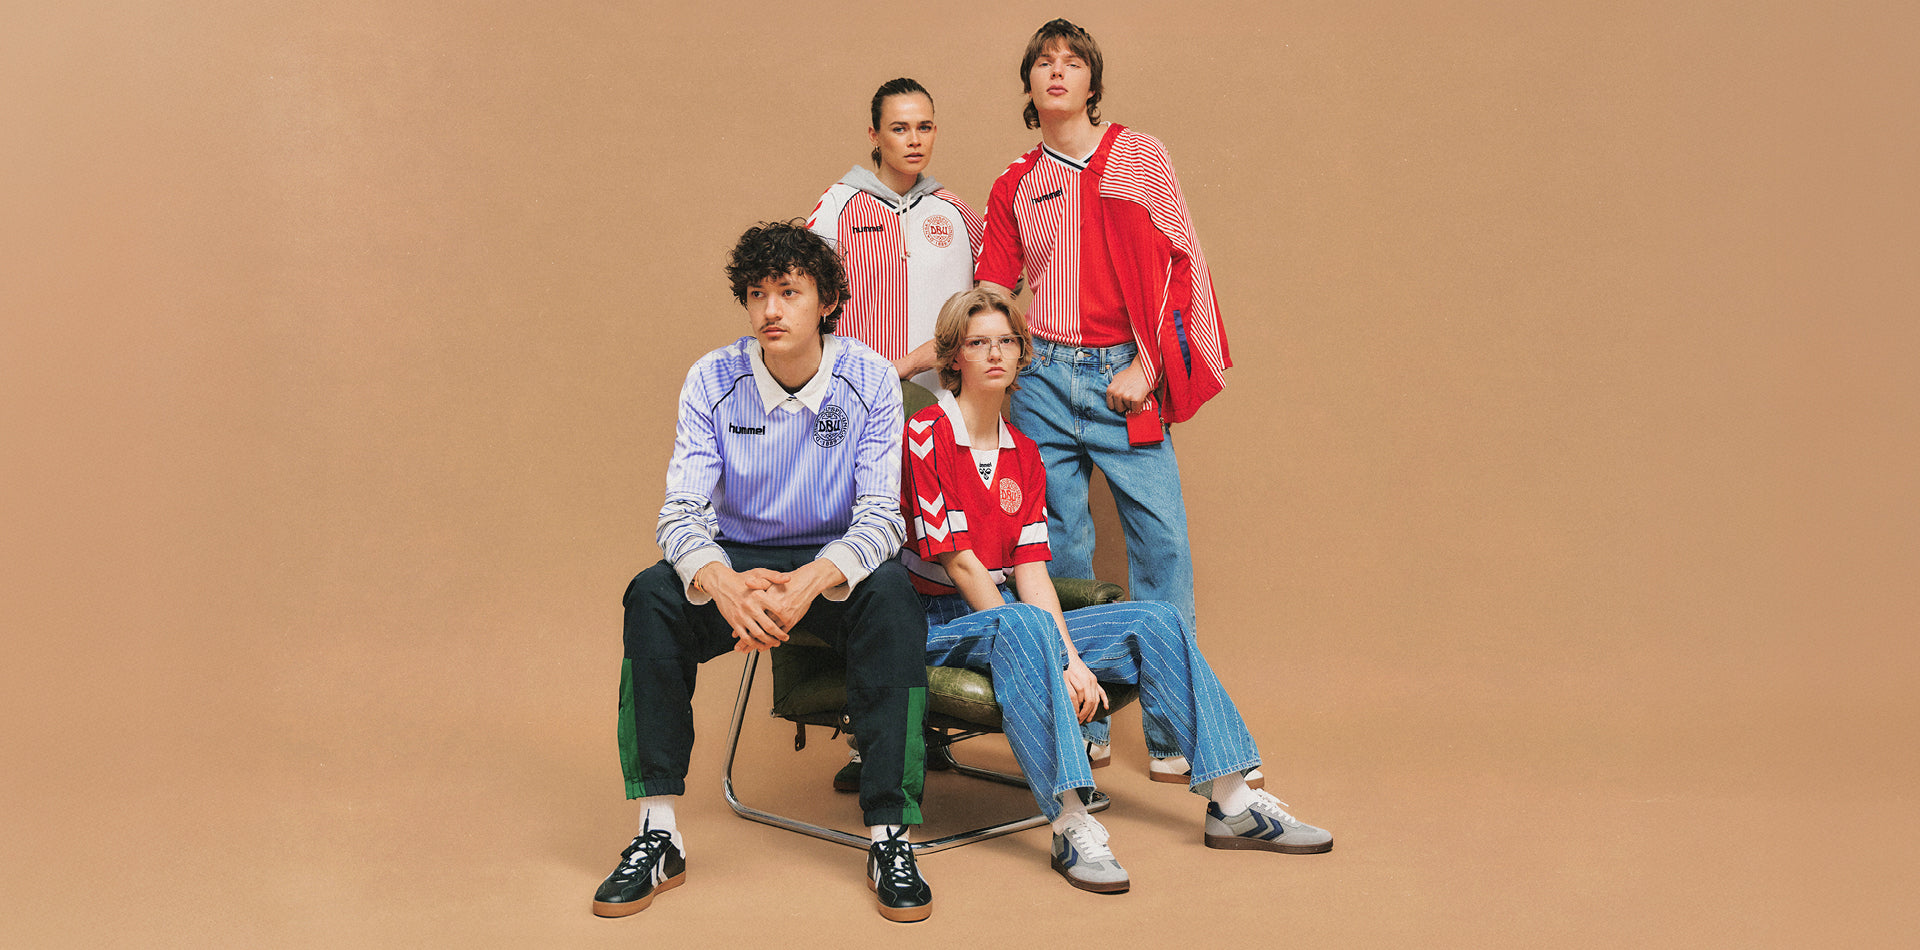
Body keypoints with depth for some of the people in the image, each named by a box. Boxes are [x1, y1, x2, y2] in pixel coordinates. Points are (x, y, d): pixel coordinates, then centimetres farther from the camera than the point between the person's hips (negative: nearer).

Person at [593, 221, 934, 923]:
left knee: (891, 594, -34)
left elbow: (881, 515, -16)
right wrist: (721, 583, -38)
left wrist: (812, 581, -38)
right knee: (654, 595, -28)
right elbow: (681, 511, -14)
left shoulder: (871, 380, -11)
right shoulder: (712, 380, -8)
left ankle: (890, 839, -27)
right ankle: (658, 836, -19)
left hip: (837, 562, -1)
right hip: (737, 557, 1)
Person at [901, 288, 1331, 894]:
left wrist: (1070, 659, -14)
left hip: (1011, 614, 7)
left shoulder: (1023, 455, 12)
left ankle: (1231, 803, -10)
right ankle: (1072, 826, -42)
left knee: (1154, 622, -9)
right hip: (943, 622, -7)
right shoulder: (925, 436, -9)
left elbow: (1030, 569, 2)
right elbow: (958, 562, -16)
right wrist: (1053, 658, -20)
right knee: (1023, 625, -39)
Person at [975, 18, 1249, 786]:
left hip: (1124, 378, -2)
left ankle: (1173, 734, 1)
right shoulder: (1015, 186, 13)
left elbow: (1182, 264, 2)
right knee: (1058, 554, 3)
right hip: (1043, 378, 2)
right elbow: (991, 292, 14)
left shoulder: (1139, 156, 7)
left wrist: (1147, 365, -6)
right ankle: (1079, 728, 13)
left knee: (1161, 544, -7)